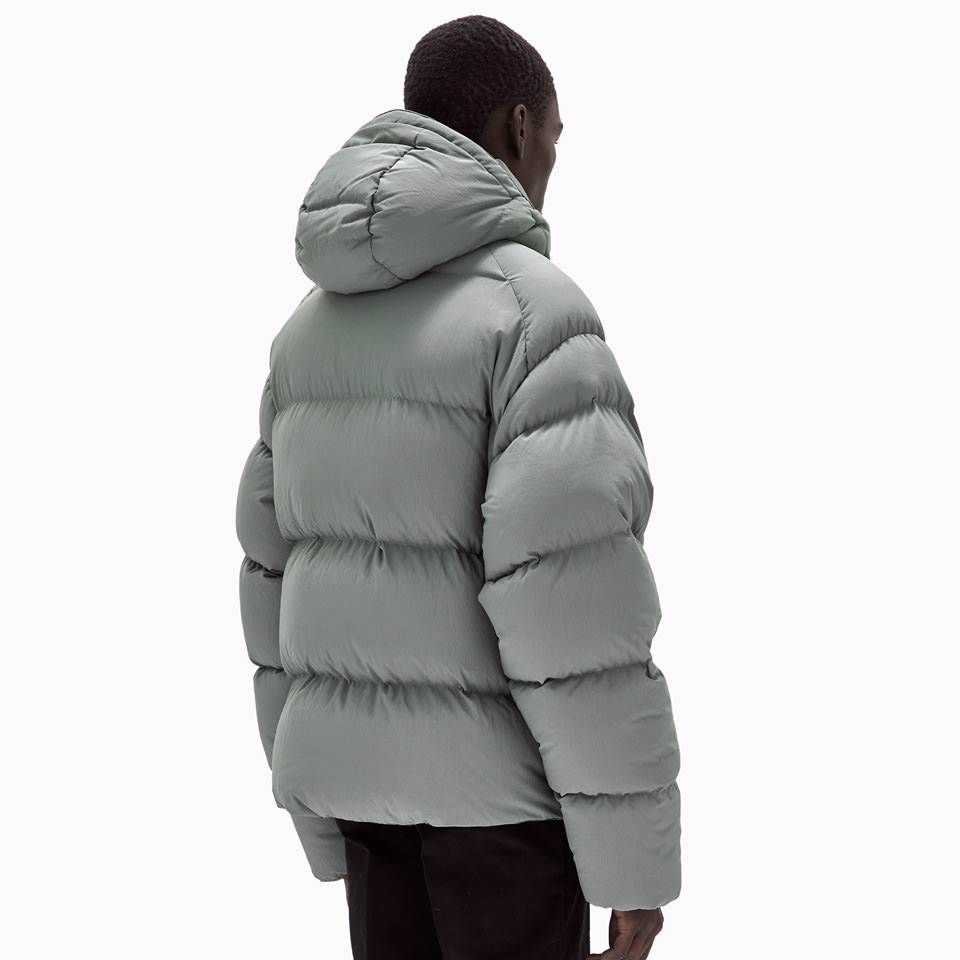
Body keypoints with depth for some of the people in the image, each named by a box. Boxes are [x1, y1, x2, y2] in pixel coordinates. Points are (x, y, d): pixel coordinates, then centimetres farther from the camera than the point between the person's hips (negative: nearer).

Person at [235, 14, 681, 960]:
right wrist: (634, 855, -18)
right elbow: (569, 602, -24)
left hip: (372, 760, 7)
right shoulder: (535, 307, -17)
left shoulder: (323, 324, 9)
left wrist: (327, 824, 19)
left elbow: (283, 572, 12)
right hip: (499, 774, -7)